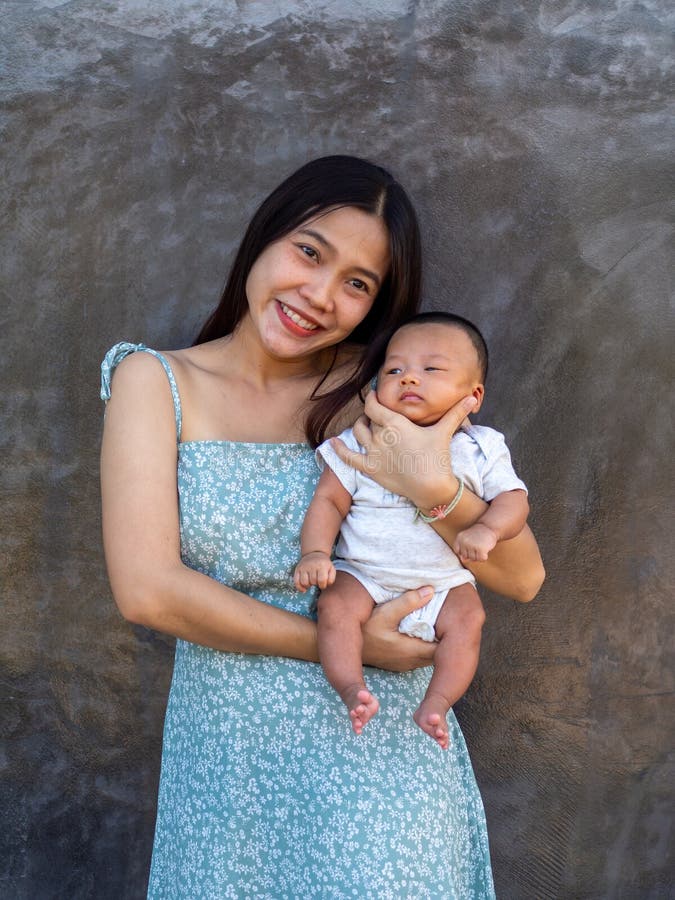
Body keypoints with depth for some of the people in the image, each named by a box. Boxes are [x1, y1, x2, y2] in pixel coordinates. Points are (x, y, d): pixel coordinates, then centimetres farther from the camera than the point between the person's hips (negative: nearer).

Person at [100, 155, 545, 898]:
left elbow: (522, 578, -3)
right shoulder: (158, 382, -2)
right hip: (231, 751, 0)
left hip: (383, 750, 1)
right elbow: (147, 589, -14)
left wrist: (434, 489, -23)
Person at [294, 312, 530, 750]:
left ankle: (436, 704, -17)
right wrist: (315, 552, -19)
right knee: (337, 607, -25)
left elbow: (513, 499, -7)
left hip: (443, 580, 1)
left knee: (467, 620, -21)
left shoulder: (480, 449, -3)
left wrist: (487, 529, -28)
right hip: (362, 574, 0)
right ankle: (353, 690, -24)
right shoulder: (360, 444, -4)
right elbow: (329, 501, -4)